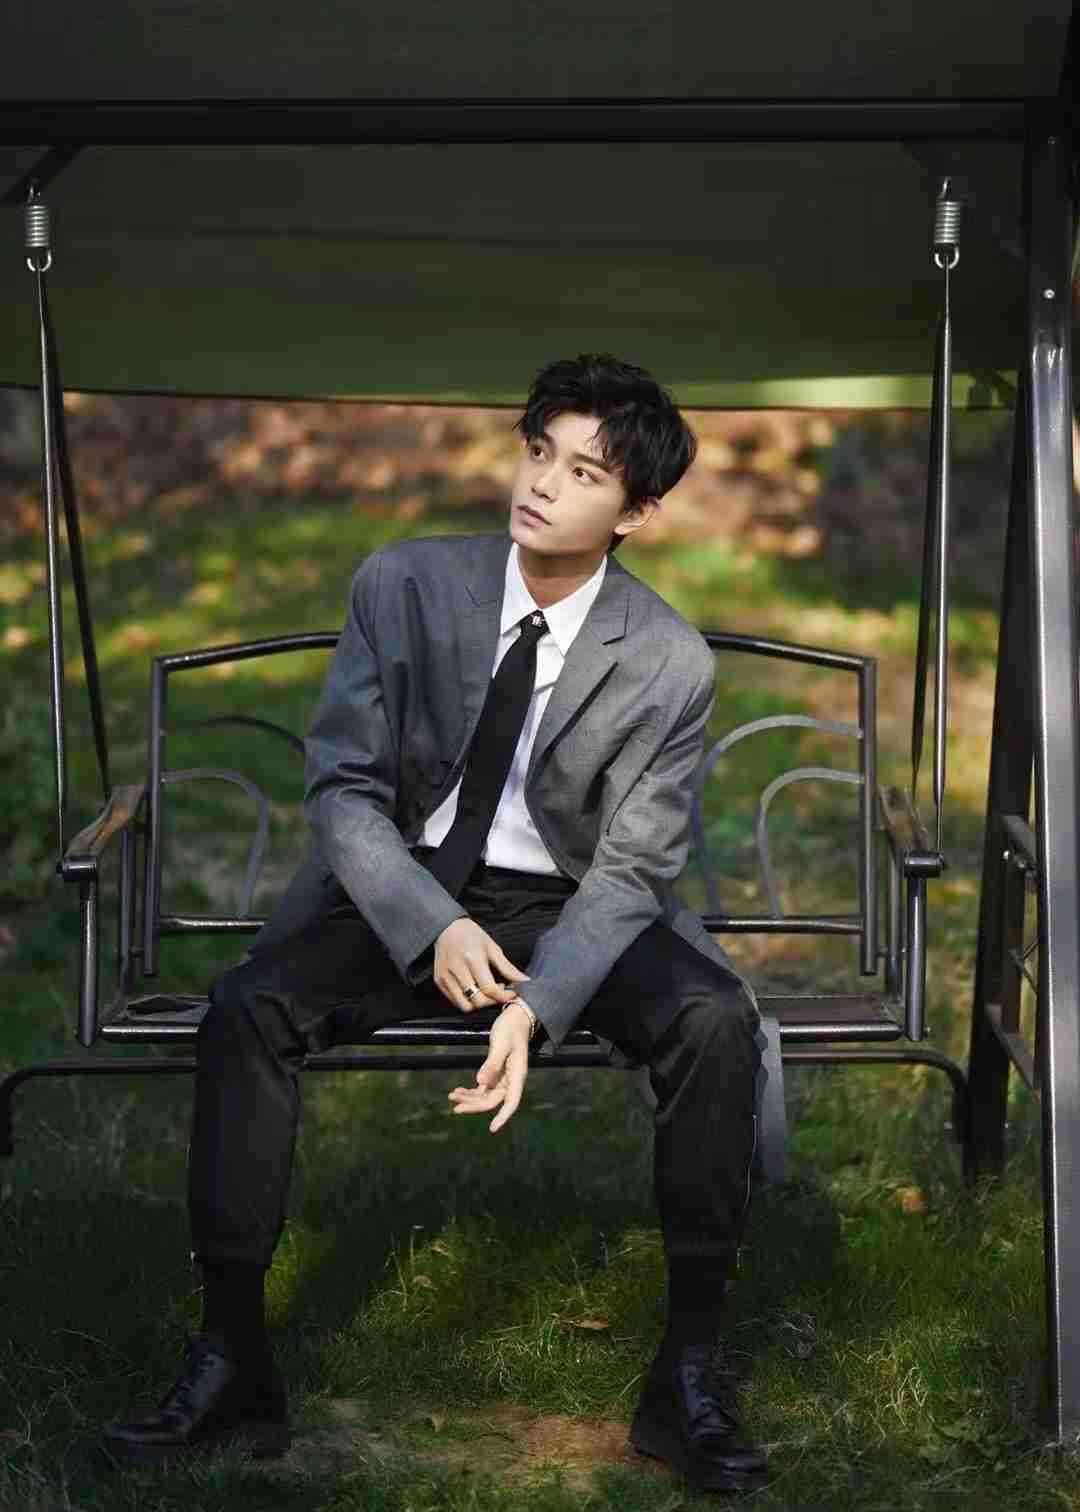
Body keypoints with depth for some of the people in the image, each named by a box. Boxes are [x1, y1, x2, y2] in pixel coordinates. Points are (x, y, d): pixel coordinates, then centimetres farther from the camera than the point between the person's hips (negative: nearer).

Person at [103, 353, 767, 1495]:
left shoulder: (669, 664, -10)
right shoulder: (404, 586, -8)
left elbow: (627, 872, -11)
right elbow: (342, 784, -5)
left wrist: (533, 1012, -28)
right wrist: (434, 929, -22)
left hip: (573, 903, -1)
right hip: (402, 886, 1)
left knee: (715, 1020, -29)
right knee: (245, 1009, -25)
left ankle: (690, 1369, -17)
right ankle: (233, 1359, -14)